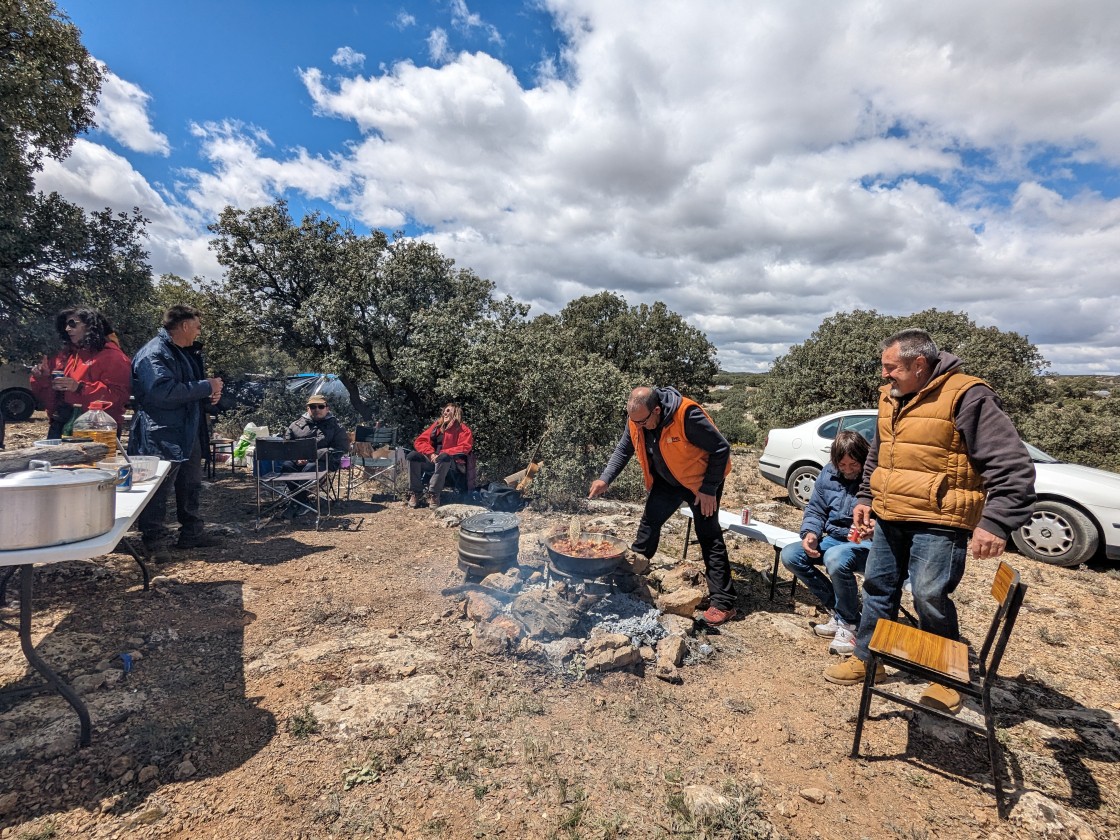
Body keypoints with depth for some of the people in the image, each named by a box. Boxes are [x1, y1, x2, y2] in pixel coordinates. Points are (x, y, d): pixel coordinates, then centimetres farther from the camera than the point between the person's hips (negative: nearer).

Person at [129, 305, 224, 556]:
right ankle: (154, 541, 11)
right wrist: (206, 387, -22)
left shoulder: (189, 353, 17)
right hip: (161, 437, -10)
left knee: (191, 486, 17)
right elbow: (163, 391, -30)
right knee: (158, 492, -1)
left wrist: (208, 397, 6)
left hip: (189, 433, 10)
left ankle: (192, 533, 29)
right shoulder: (154, 354, -15)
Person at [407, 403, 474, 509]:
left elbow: (464, 447, -15)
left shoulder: (463, 429, -1)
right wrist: (431, 454, -11)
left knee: (444, 457, -37)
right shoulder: (436, 425, 13)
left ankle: (434, 494, -28)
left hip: (454, 464, -5)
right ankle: (415, 492, -12)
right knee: (413, 456, -15)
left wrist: (442, 453, -22)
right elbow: (420, 441, 9)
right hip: (433, 460, 5)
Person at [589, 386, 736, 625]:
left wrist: (709, 489, -24)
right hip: (666, 480, 6)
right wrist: (605, 479, -17)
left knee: (709, 537, -6)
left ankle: (723, 604, 0)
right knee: (649, 520, 12)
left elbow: (721, 448, -26)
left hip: (701, 480, -6)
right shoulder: (636, 419, -16)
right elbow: (623, 450, -4)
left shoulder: (687, 416, -36)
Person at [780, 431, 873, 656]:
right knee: (790, 555, -13)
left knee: (836, 558, -37)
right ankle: (837, 610, 1)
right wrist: (810, 533, -10)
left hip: (867, 544, -6)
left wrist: (874, 531, -36)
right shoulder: (828, 473, 3)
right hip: (833, 539, 7)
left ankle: (848, 623, -11)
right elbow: (815, 510, 9)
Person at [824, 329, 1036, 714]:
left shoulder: (966, 397, -14)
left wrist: (996, 522, -25)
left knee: (930, 598, -3)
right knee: (878, 588, 14)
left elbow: (1012, 465, -17)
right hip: (889, 519, 8)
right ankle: (866, 658, 29)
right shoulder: (890, 398, 9)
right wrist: (866, 497, 17)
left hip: (938, 523, -7)